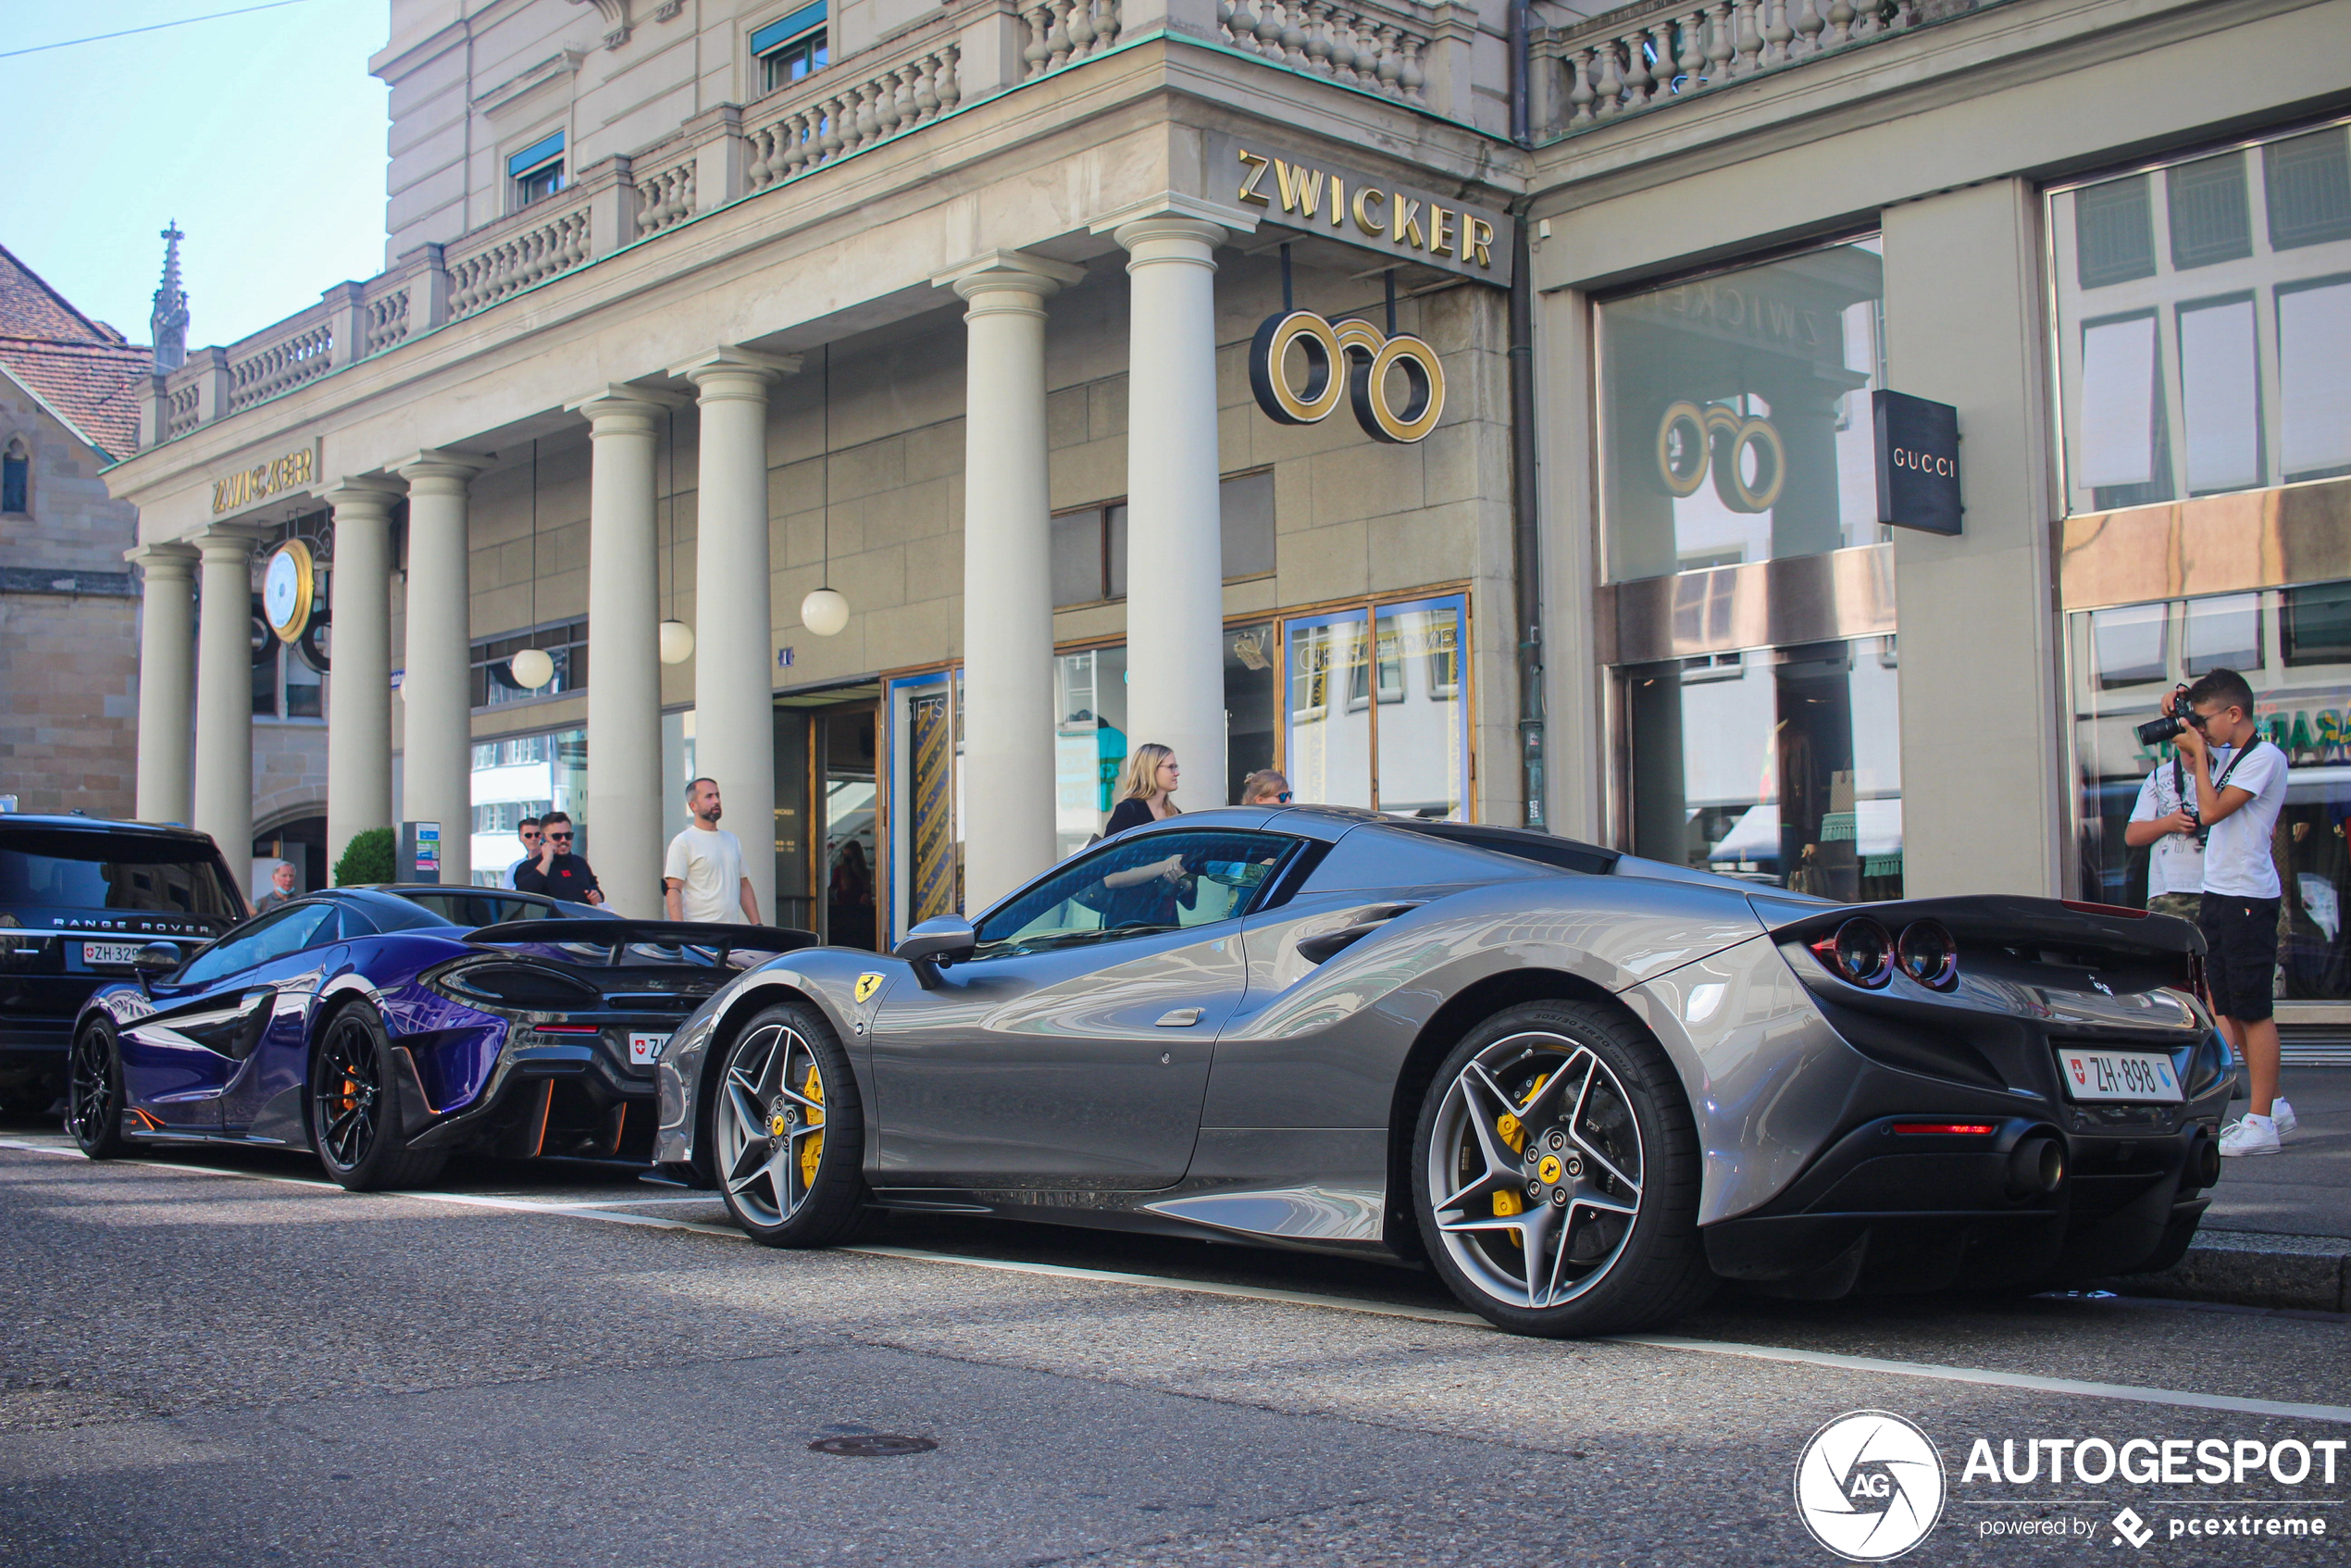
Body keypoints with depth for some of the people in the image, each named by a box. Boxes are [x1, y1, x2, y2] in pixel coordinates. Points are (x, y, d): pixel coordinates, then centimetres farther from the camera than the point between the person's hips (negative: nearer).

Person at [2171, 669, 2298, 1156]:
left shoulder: (2265, 757, -12)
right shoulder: (2226, 755, 12)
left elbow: (2211, 810, -19)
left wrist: (2199, 752, -10)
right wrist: (2187, 743, 12)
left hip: (2248, 899, -9)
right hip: (2217, 895, 9)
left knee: (2252, 1010, -6)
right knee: (2231, 1010, 12)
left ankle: (2261, 1123, -2)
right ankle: (2273, 1105, 23)